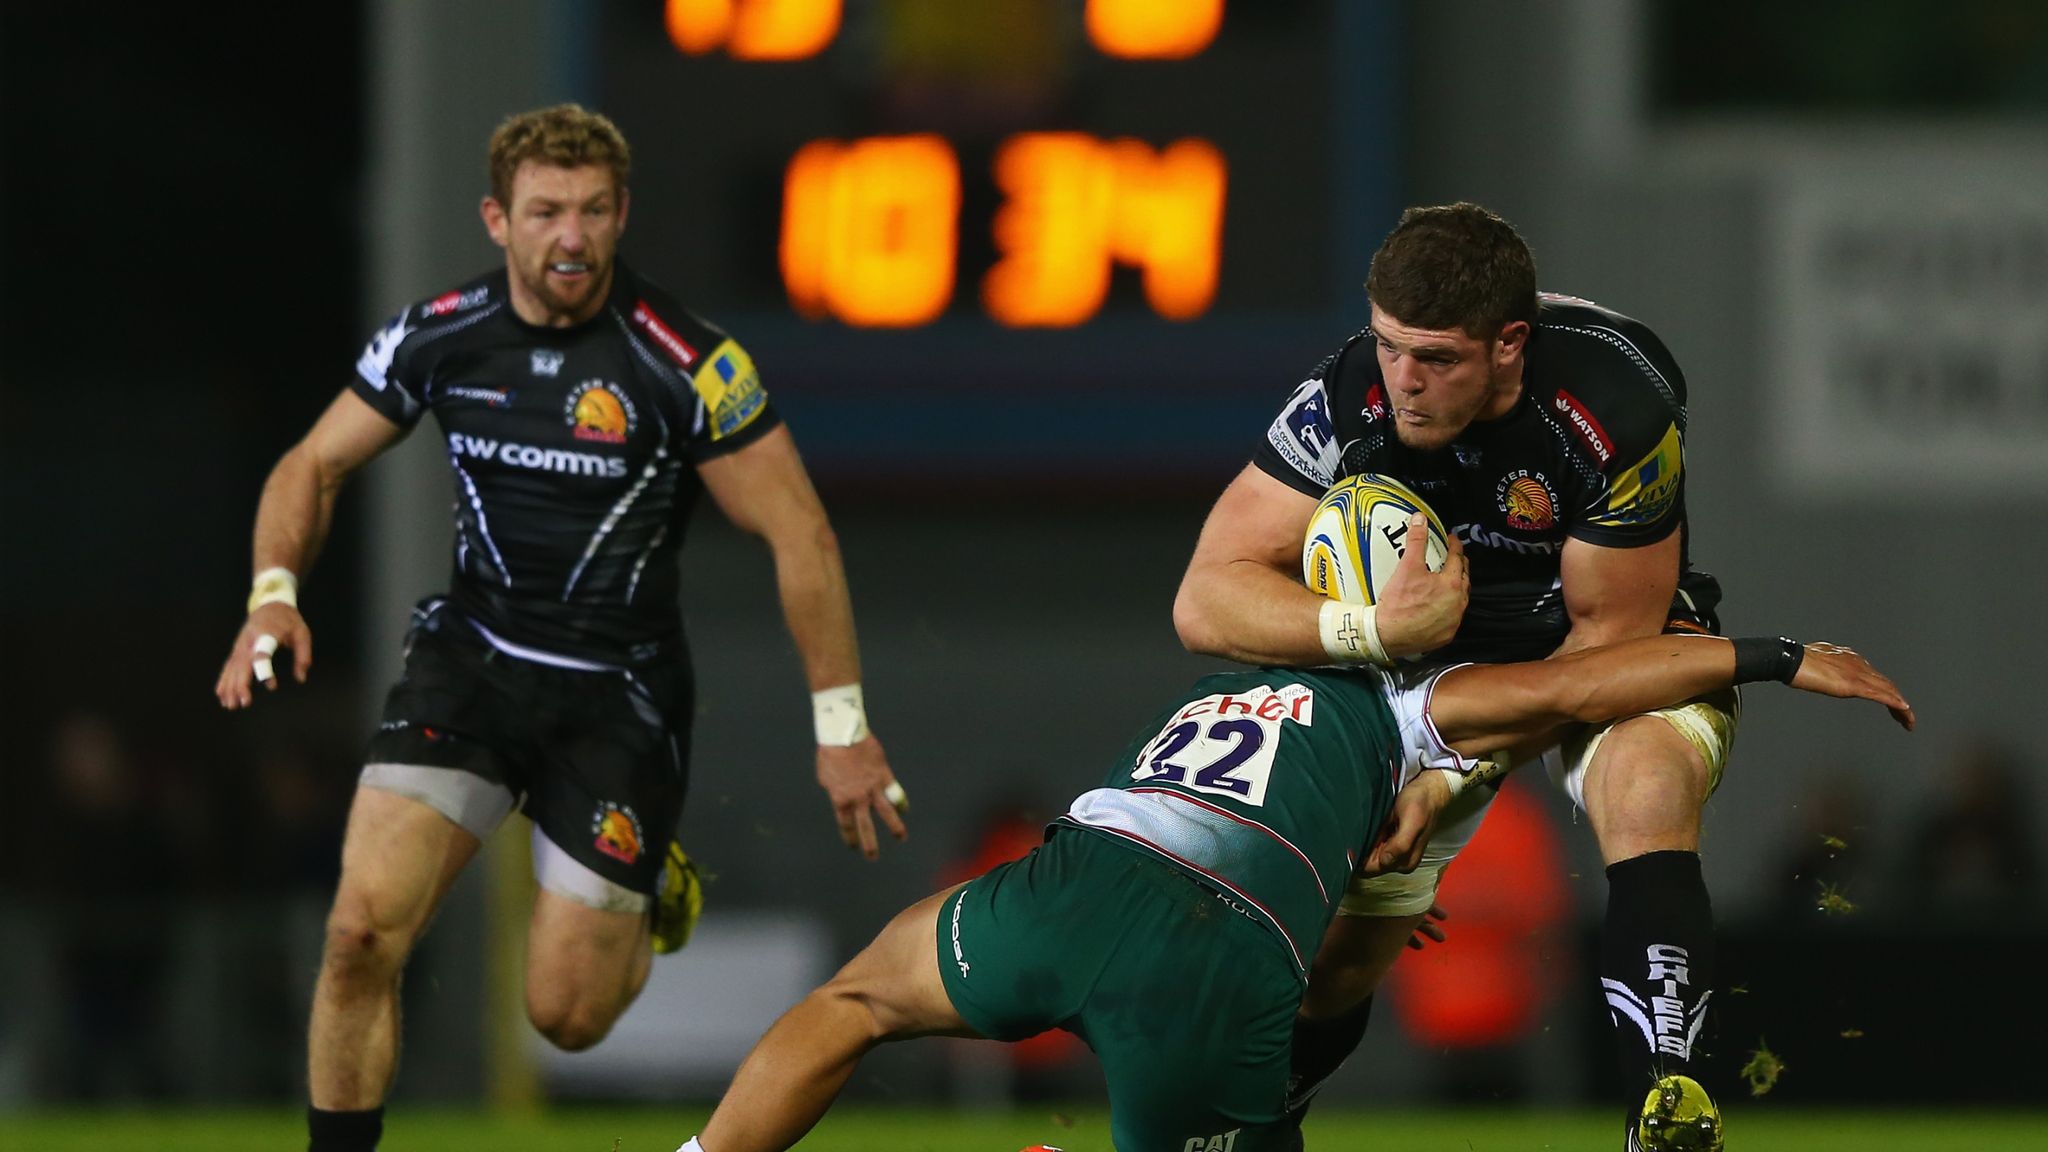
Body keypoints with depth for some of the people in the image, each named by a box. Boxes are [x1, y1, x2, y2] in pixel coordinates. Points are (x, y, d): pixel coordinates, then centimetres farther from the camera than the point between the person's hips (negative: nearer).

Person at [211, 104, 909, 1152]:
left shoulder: (683, 365, -18)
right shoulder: (440, 336, -6)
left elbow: (797, 536, -12)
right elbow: (316, 464, 7)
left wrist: (841, 726, -13)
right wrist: (274, 591, -13)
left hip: (618, 692, -2)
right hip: (471, 660, 2)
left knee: (566, 1015, -1)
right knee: (363, 929, -18)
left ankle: (650, 892, 34)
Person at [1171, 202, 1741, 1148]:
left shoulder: (1618, 409, -34)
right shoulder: (1347, 398, -28)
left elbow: (1609, 634, -22)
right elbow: (1205, 600, -28)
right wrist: (1365, 626, -45)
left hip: (1619, 648, -2)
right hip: (1437, 655, 2)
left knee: (1649, 788, -35)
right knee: (1334, 950, -1)